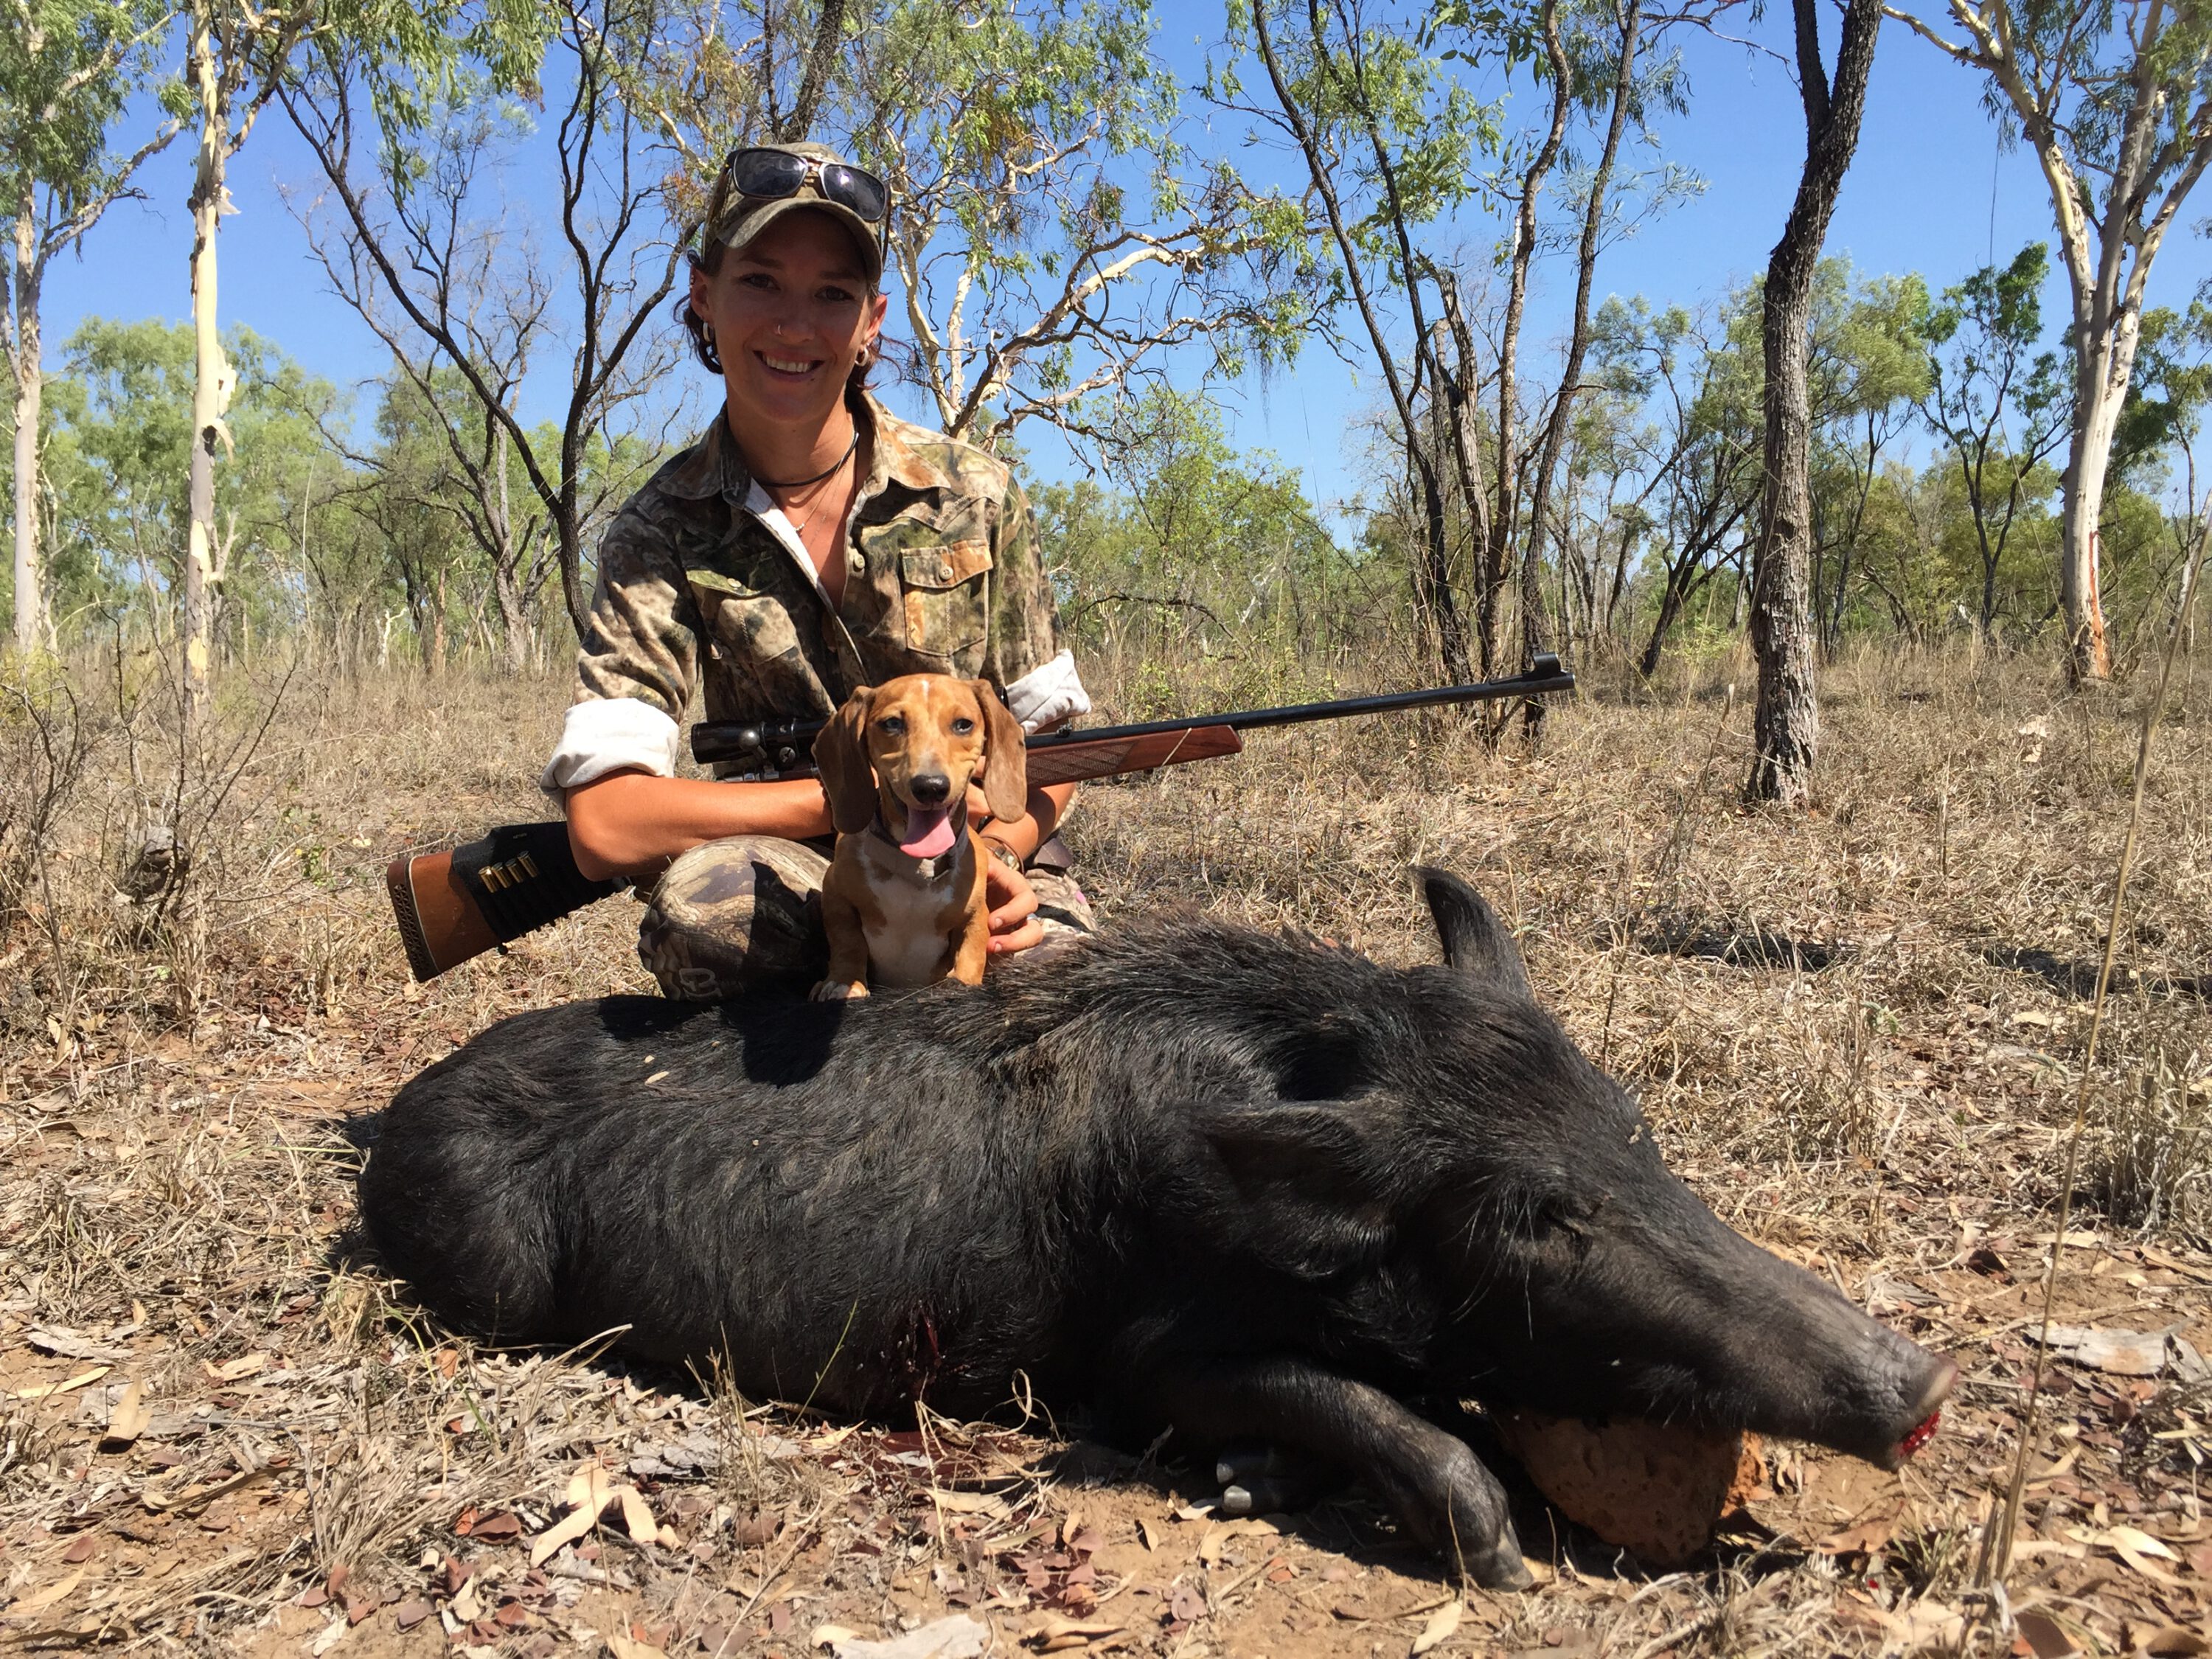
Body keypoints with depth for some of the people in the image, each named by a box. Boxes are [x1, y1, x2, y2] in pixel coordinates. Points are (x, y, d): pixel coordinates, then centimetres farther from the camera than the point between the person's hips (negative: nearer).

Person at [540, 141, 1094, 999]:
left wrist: (999, 851, -20)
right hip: (800, 882, -1)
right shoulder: (663, 530, -7)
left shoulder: (975, 498, -4)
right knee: (703, 899, -34)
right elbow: (604, 826, -19)